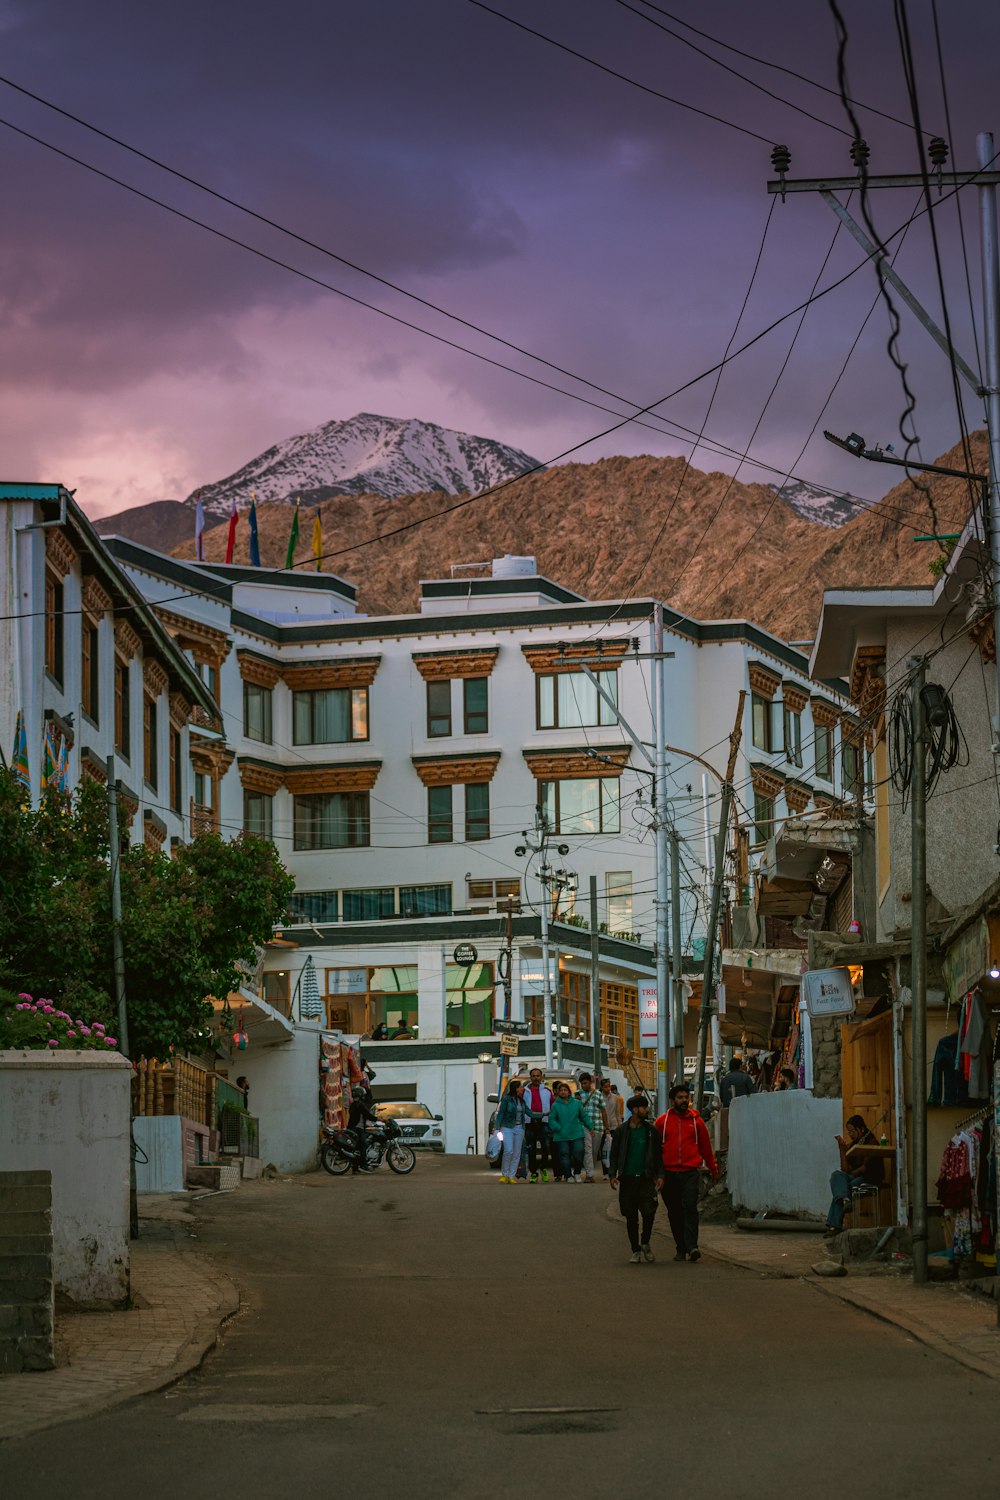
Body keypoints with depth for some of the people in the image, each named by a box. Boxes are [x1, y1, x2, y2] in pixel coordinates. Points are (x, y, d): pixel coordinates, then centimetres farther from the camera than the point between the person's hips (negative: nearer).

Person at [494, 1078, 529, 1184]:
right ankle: (504, 1174, -1)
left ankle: (512, 1175, 8)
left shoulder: (521, 1100, 10)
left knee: (517, 1153, 2)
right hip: (508, 1128, -5)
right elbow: (500, 1114, -6)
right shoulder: (506, 1099, -6)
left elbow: (528, 1112, 12)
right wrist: (498, 1128, -12)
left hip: (519, 1128, 5)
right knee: (508, 1151, -16)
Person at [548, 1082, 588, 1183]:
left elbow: (584, 1116, 13)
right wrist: (558, 1129, -14)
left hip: (577, 1134, 1)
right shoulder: (555, 1105, 1)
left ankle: (577, 1173, 16)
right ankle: (568, 1176, 12)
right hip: (561, 1136, -1)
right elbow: (551, 1120, -1)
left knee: (578, 1154, -5)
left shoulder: (576, 1103, 7)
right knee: (564, 1156, 0)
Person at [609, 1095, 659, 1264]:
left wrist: (659, 1174, 0)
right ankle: (636, 1250, 15)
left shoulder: (651, 1131, 6)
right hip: (627, 1179, 0)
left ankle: (645, 1243, 10)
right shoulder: (621, 1131, 3)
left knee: (649, 1212, -13)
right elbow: (614, 1154, 7)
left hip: (646, 1178, 0)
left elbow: (657, 1154, 9)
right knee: (631, 1217, 4)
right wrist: (613, 1175, -2)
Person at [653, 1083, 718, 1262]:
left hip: (690, 1172, -1)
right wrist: (658, 1173, 0)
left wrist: (713, 1169, 21)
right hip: (669, 1173, 1)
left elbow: (705, 1146, 16)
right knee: (674, 1212, 6)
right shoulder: (663, 1121, 7)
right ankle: (681, 1249, 13)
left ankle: (692, 1246, -20)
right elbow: (656, 1148, 7)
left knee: (690, 1208, -14)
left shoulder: (696, 1120, 8)